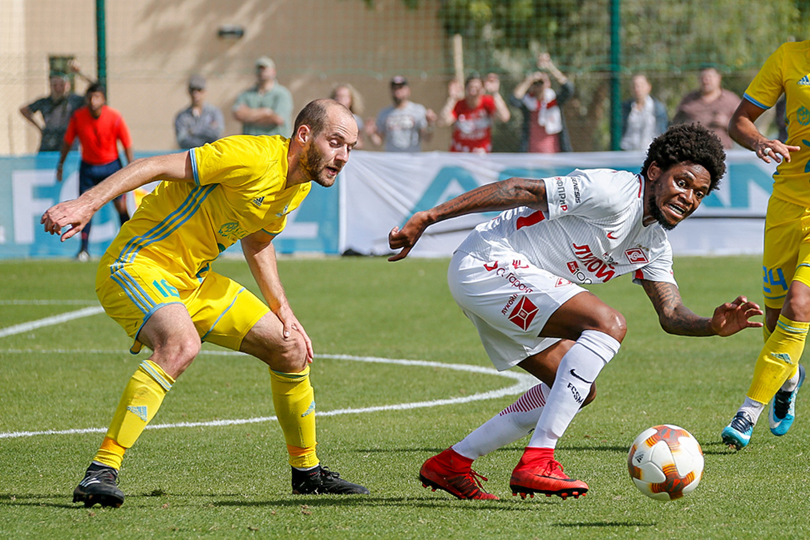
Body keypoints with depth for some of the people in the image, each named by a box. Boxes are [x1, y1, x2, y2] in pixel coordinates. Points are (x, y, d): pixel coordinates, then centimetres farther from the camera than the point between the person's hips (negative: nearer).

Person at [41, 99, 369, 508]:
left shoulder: (299, 185, 7)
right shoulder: (253, 159, -22)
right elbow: (156, 167, -24)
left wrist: (282, 312, 16)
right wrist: (87, 204, -33)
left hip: (194, 281, 9)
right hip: (138, 264, -9)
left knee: (291, 350, 7)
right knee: (182, 343, -36)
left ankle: (307, 472, 26)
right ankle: (101, 471, -37)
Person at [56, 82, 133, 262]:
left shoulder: (115, 117, -17)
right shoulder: (78, 117, -13)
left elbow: (127, 145, -7)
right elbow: (67, 142, 2)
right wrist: (60, 164, 6)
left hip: (111, 165, -1)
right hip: (88, 166, 1)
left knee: (121, 205, -4)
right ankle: (84, 250, 0)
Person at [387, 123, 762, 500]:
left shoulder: (653, 246, 12)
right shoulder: (614, 192, -18)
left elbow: (671, 314, 8)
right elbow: (519, 190, -21)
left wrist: (714, 325, -15)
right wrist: (429, 217, -26)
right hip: (488, 263, -10)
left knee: (578, 391, 13)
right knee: (608, 323, -23)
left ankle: (450, 465, 18)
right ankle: (536, 463, -27)